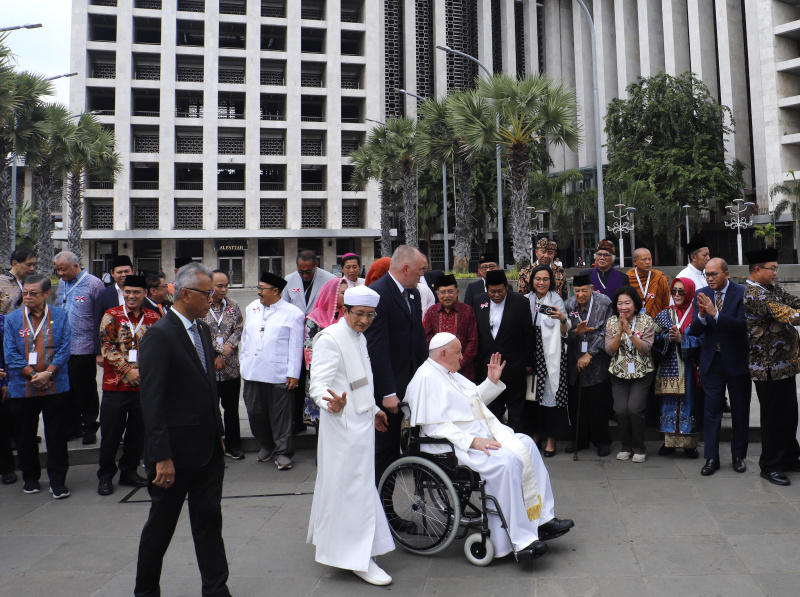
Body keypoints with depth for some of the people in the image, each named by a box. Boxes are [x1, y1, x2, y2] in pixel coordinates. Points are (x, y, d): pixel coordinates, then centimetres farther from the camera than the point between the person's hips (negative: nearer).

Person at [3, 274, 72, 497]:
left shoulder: (60, 316, 1)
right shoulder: (12, 319, 2)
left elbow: (64, 349, -3)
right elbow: (10, 355, -2)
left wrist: (47, 373, -13)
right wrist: (33, 375, -11)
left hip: (55, 387, -1)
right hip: (22, 388, 2)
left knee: (57, 436, 3)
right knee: (26, 436, 14)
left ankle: (58, 481, 14)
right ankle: (30, 477, 31)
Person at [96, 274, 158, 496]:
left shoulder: (153, 318, 6)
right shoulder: (111, 316, -1)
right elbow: (107, 347, -7)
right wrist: (128, 370, -14)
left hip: (144, 385, 3)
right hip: (115, 384, -2)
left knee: (138, 432, 10)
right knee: (111, 433, 4)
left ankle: (129, 471, 25)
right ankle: (105, 476, 19)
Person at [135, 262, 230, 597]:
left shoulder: (202, 330, 9)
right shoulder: (160, 335, -16)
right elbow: (152, 402, -19)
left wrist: (218, 435, 14)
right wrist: (162, 458, -21)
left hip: (208, 449, 7)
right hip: (176, 452, -7)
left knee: (209, 520, 12)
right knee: (161, 525, 11)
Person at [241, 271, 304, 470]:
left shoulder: (292, 313, -3)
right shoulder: (252, 308, 14)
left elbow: (296, 346, -5)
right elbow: (245, 338, 20)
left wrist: (293, 374, -8)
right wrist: (243, 364, 17)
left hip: (278, 374, -5)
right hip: (252, 372, 6)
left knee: (280, 415, 2)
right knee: (255, 412, 11)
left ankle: (282, 452, 14)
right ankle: (267, 445, 31)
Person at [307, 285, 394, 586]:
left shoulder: (359, 338, 15)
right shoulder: (330, 338, -15)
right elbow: (319, 384, -23)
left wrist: (374, 410, 28)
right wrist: (332, 403, -42)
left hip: (361, 421, 10)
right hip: (343, 425, -10)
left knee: (345, 484, 18)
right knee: (352, 486, -6)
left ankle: (333, 543, 32)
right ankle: (359, 558, 3)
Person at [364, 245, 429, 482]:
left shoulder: (414, 293, 10)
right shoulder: (378, 293, -17)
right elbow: (377, 348, -20)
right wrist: (388, 393, -21)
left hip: (410, 381, 8)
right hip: (387, 385, -8)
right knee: (385, 446, 3)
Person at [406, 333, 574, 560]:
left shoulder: (450, 374, 19)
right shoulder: (426, 378, -12)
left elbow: (476, 398, 31)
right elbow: (435, 426, -20)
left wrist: (492, 381, 18)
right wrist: (472, 441, -24)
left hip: (481, 433, 10)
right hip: (456, 445, -10)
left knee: (526, 444, -5)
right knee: (507, 461, -28)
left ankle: (543, 518, -3)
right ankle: (520, 539, -21)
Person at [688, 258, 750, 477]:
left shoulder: (741, 293, -11)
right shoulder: (701, 295, -1)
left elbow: (742, 325, -23)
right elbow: (694, 331, -5)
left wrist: (715, 313, -31)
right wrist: (701, 314, -24)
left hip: (737, 360, -2)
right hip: (712, 360, 2)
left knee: (740, 410, 10)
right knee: (711, 410, 3)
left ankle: (739, 456, 25)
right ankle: (711, 458, 10)